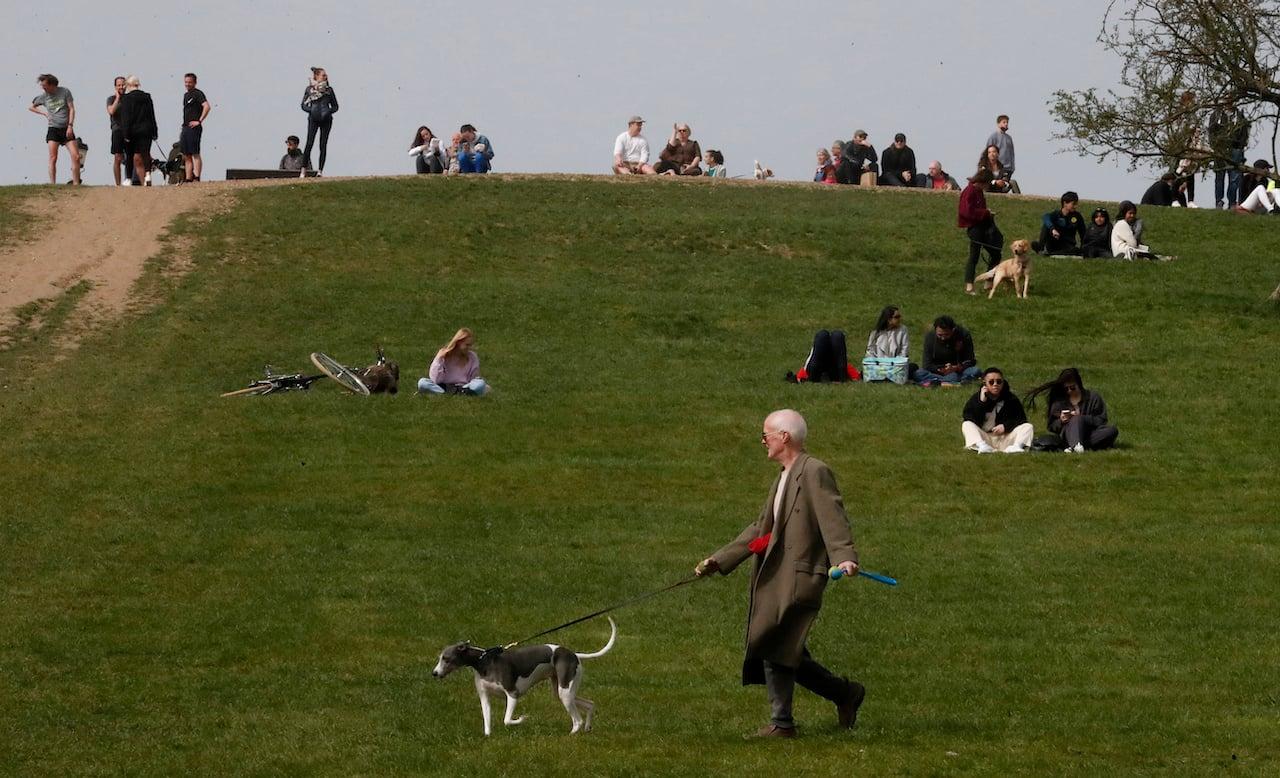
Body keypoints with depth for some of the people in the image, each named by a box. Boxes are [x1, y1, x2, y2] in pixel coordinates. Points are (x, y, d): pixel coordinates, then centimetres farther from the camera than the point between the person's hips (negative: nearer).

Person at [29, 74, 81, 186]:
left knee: (76, 157, -8)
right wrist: (44, 113, 6)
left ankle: (76, 184, -2)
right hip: (53, 129, 1)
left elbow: (71, 109, 0)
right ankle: (52, 185, -9)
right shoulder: (43, 96, 4)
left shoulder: (65, 92, -1)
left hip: (66, 130, -1)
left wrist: (70, 126, -9)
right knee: (53, 159, -8)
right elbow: (31, 107, 20)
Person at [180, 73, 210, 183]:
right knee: (186, 156, 8)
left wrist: (199, 121, -19)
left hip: (194, 128, -9)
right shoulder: (186, 95, 20)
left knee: (195, 154, -12)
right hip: (185, 128, 9)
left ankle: (197, 177, -16)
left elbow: (207, 107, -20)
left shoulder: (198, 94, -7)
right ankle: (188, 179, 10)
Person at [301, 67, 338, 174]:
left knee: (323, 145, -1)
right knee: (309, 144, -11)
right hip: (313, 119, -2)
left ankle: (320, 170, 0)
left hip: (326, 119, 2)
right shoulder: (309, 89, 5)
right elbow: (304, 105, 7)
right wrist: (311, 110, -11)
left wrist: (329, 111, -7)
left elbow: (335, 106, 13)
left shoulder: (329, 90, 9)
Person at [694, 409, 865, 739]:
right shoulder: (783, 477, 22)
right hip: (774, 580, 10)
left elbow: (833, 520, -19)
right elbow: (760, 528, 26)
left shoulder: (815, 472, -8)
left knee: (772, 647, -13)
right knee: (786, 654, 8)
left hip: (798, 579, -10)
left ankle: (781, 722, -7)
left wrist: (845, 558, -35)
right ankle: (845, 693, 20)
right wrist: (719, 560, 23)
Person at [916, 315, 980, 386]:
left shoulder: (964, 335, -12)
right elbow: (927, 365, -12)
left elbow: (970, 361, -11)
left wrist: (957, 368, -29)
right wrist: (942, 370, -29)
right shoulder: (930, 337, -11)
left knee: (975, 371, -32)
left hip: (958, 370, 0)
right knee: (918, 374, -30)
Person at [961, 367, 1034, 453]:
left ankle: (1017, 445, -46)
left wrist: (1005, 426, -16)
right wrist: (981, 402, -21)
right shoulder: (976, 398, 1)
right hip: (985, 439, -1)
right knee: (966, 425, -25)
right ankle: (981, 446, -52)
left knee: (1028, 427, -16)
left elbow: (1021, 419, 2)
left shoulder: (1011, 399, 4)